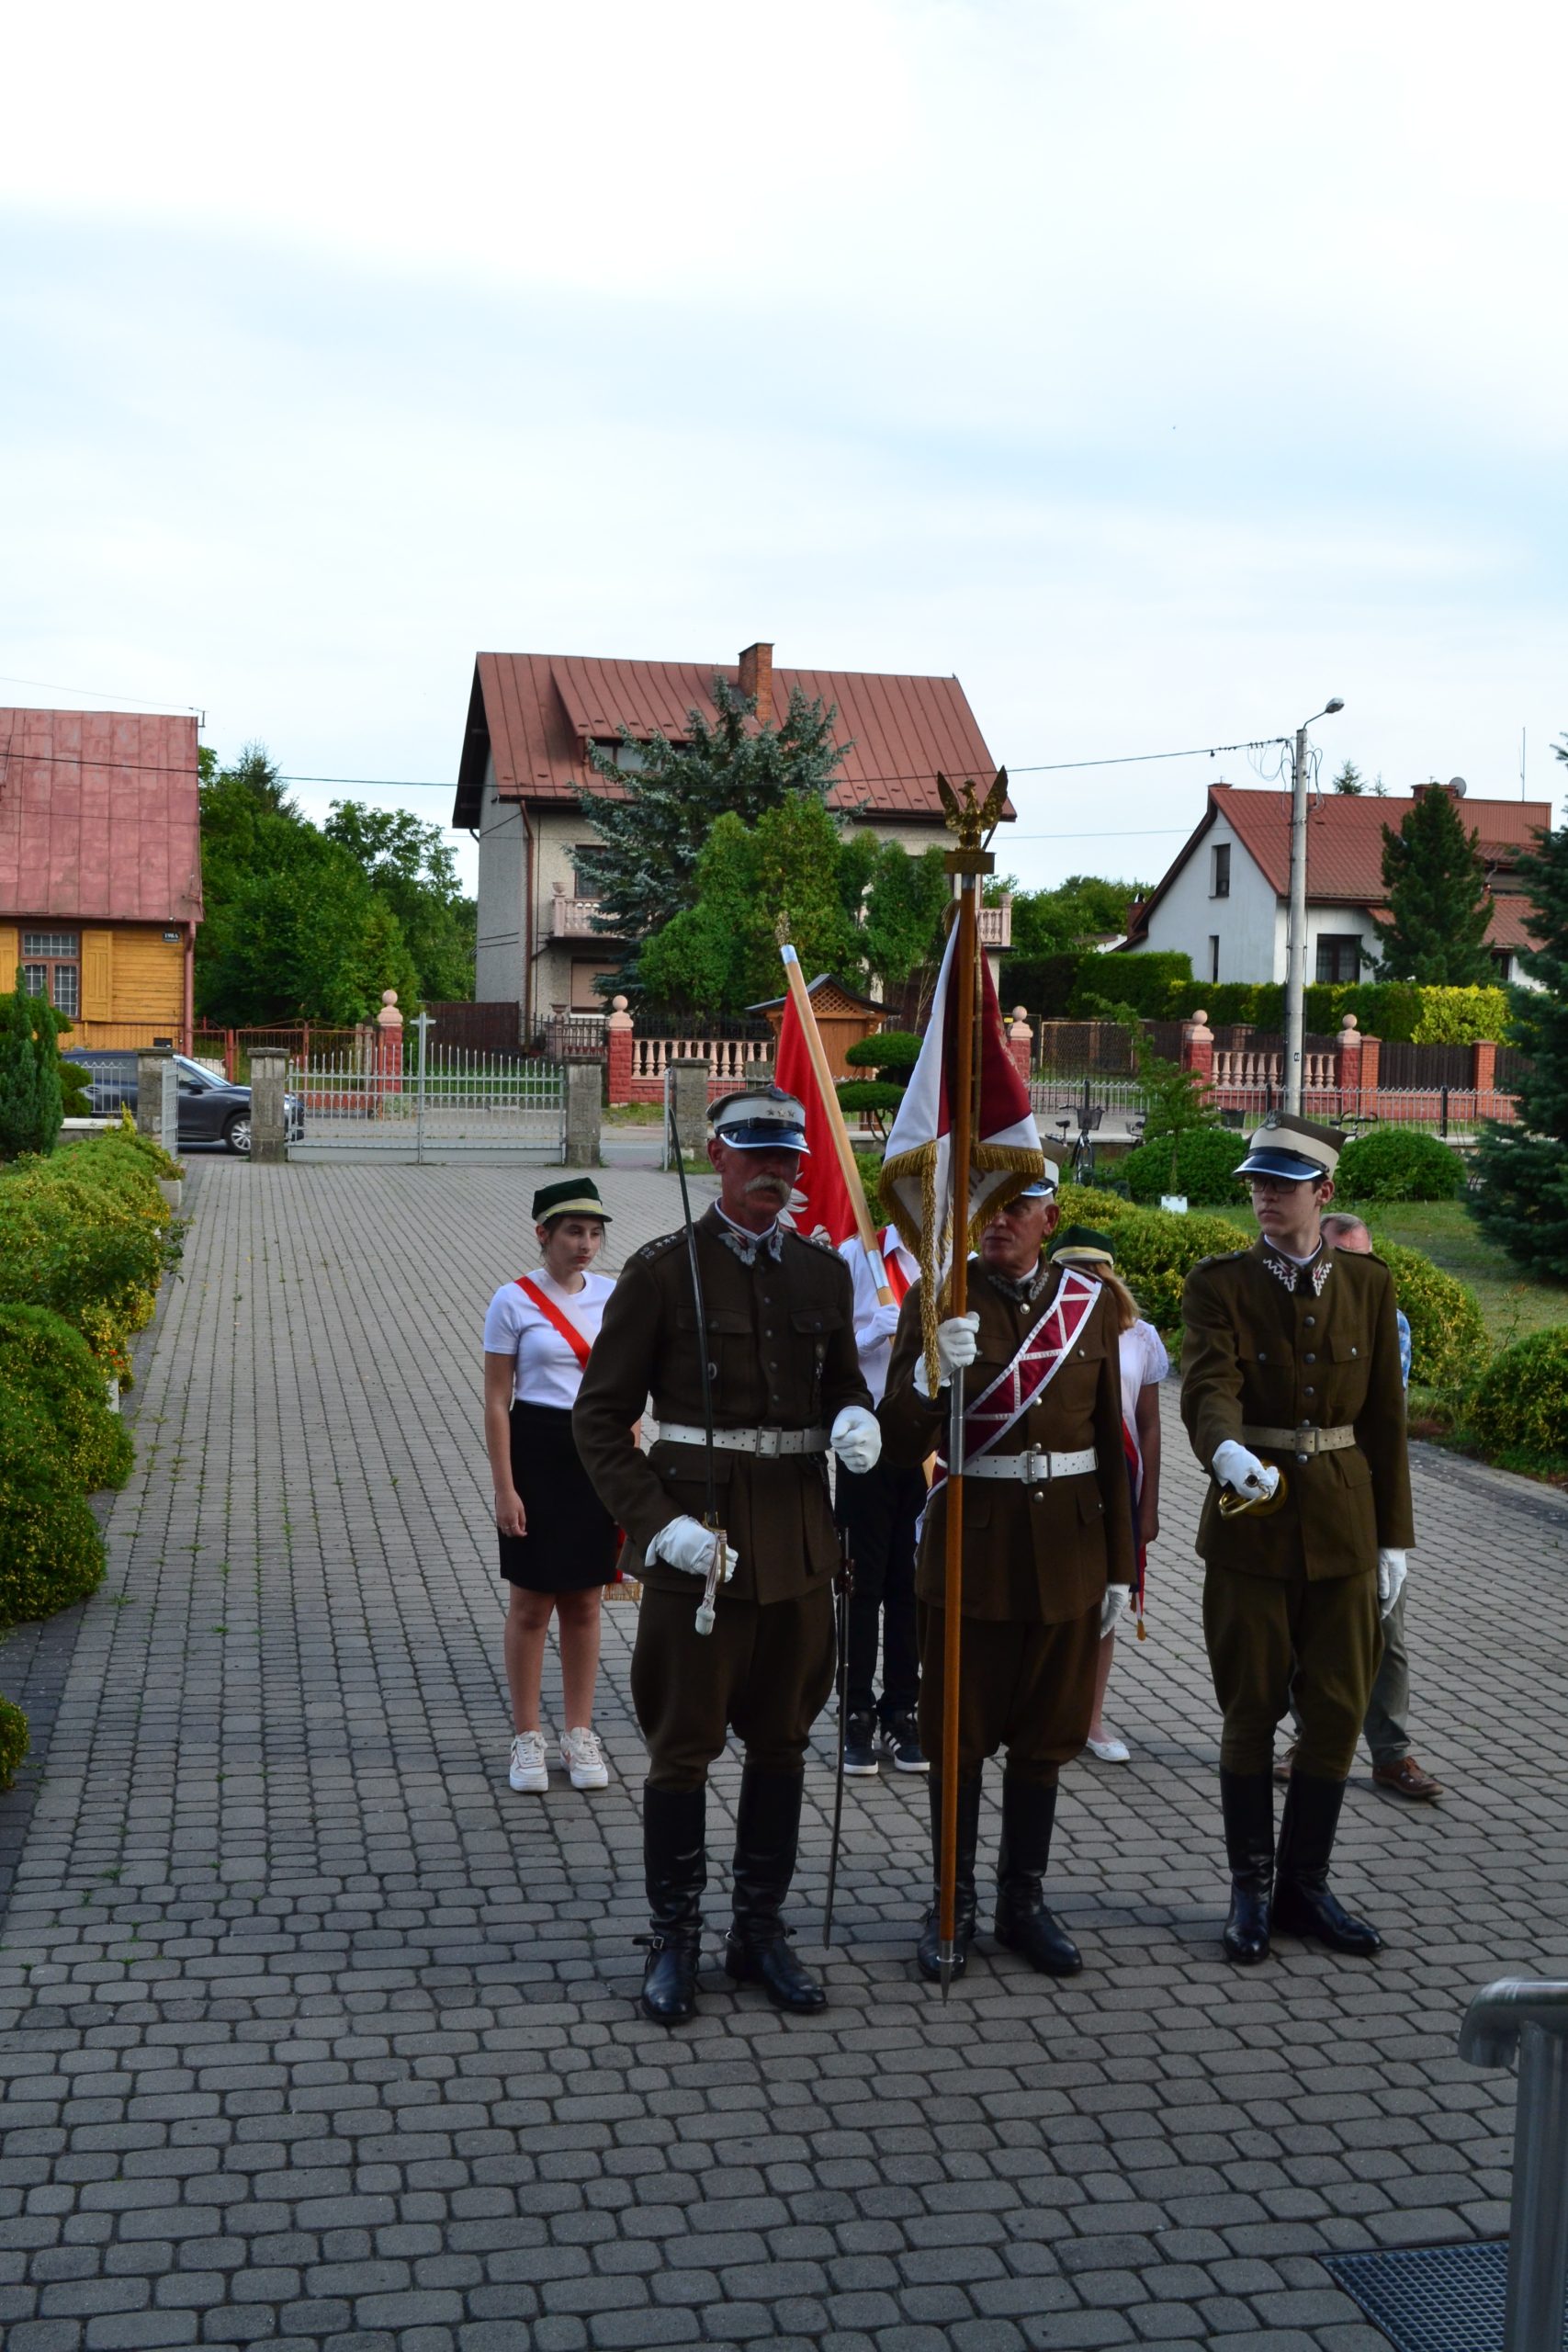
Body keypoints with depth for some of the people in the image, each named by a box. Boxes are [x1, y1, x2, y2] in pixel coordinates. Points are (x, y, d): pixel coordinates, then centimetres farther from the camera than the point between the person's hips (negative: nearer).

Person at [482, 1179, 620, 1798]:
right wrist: (504, 1488, -10)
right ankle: (527, 1738, 17)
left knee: (584, 1603, 10)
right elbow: (496, 1402, -6)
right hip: (537, 1451, -3)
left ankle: (579, 1735, 21)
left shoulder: (613, 1296, 6)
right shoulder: (514, 1301, -6)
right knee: (531, 1604, 5)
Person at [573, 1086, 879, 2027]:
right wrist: (658, 1523, -16)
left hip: (800, 1539, 5)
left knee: (782, 1738, 13)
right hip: (699, 1540, -4)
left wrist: (857, 1421, -6)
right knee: (685, 1745, 3)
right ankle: (676, 1943, 18)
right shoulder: (664, 1269, -6)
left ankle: (763, 1930, 27)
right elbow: (601, 1416, -6)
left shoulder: (825, 1272, 8)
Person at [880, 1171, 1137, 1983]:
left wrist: (1119, 1566, 7)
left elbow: (1109, 1440, 7)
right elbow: (902, 1443, -11)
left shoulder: (1092, 1300, 3)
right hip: (970, 1543, -2)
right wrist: (930, 1377, -32)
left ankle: (1024, 1901, 25)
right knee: (960, 1734, 7)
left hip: (1067, 1544, 3)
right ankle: (953, 1906, 20)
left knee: (1045, 1733, 11)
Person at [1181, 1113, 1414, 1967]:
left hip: (1343, 1524, 2)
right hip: (1251, 1521, -2)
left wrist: (1394, 1536, 4)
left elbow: (1384, 1416, 6)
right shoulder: (1218, 1283, -3)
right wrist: (1226, 1448, -41)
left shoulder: (1368, 1284, 5)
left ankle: (1304, 1886, 22)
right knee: (1252, 1709, 5)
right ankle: (1251, 1888, 20)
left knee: (1338, 1710, 6)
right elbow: (1208, 1384, -19)